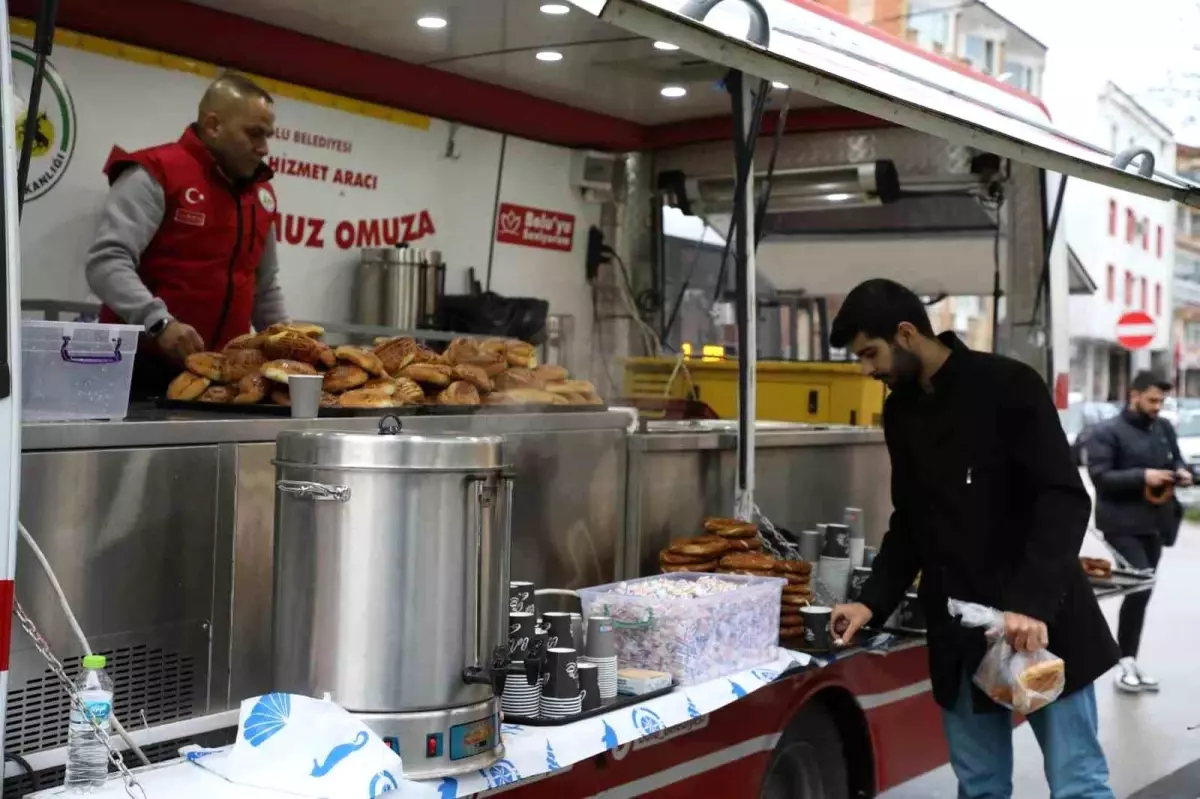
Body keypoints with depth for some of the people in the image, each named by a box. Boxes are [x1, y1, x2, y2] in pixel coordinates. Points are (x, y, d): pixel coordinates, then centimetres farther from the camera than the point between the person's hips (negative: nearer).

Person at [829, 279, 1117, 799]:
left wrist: (1032, 603, -27)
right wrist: (874, 601, 4)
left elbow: (1065, 501, -16)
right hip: (959, 631, 6)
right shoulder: (900, 412, 10)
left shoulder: (1007, 387, -11)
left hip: (1041, 620, -6)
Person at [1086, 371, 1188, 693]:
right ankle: (1126, 662, -7)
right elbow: (1099, 477, -15)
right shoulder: (1107, 433, -8)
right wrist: (1142, 476, -23)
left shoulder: (1164, 428, 12)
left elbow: (1176, 459, 24)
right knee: (1140, 587, -17)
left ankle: (1130, 661, 18)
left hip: (1155, 524, 7)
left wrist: (1182, 473, 0)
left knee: (1143, 590, 10)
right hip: (1123, 525, -7)